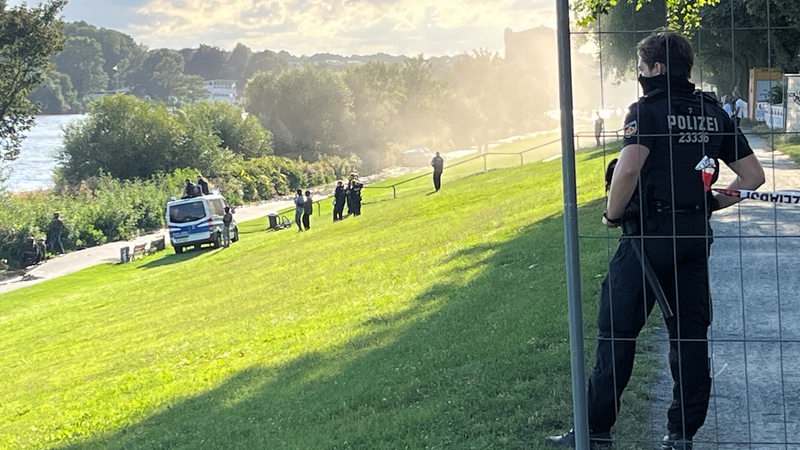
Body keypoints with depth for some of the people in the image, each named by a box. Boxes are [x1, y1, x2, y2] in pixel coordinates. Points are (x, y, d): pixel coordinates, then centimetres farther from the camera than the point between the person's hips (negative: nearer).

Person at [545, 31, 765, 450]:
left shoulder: (649, 110, -10)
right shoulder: (714, 113, 10)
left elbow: (629, 167, -26)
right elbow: (753, 176, 9)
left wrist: (612, 213, -11)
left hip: (650, 234, -6)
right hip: (696, 236, 6)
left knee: (617, 332, 2)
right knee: (690, 333, 12)